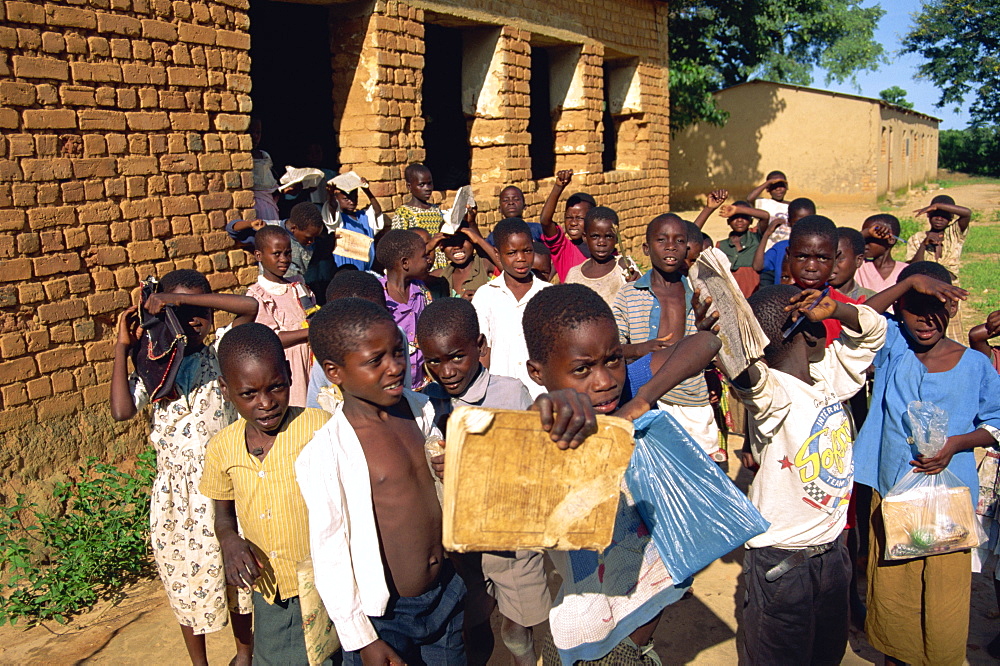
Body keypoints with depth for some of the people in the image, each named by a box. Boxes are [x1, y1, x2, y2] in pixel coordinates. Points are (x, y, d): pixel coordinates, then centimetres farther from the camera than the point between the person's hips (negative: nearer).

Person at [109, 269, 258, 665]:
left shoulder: (220, 354, -3)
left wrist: (180, 296, -22)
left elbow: (249, 306, -19)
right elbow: (121, 411, -19)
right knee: (185, 577, 14)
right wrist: (122, 349, -13)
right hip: (175, 493, 1)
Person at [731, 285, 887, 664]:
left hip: (833, 547, 7)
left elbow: (872, 330, 8)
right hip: (781, 558, -7)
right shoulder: (772, 392, -24)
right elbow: (749, 377, -46)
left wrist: (835, 308, -15)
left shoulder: (829, 375, -1)